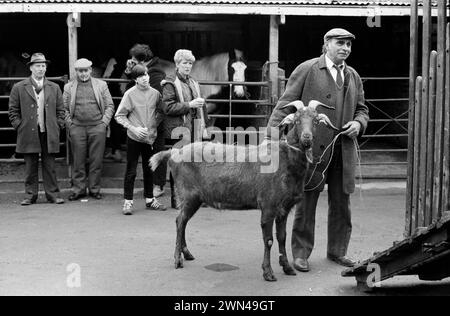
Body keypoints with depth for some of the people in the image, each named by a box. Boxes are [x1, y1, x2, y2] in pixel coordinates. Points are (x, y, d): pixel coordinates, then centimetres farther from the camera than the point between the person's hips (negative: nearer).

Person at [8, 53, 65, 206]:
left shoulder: (54, 88, 11)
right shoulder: (19, 88, 5)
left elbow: (60, 110, 13)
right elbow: (13, 111, 6)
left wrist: (57, 126, 3)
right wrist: (20, 127, -2)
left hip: (49, 134, 1)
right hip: (29, 134, -1)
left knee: (50, 166, 3)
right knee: (30, 166, 4)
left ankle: (53, 194, 9)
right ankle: (30, 195, 12)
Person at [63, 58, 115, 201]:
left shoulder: (101, 85, 10)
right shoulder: (69, 87, 10)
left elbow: (110, 106, 9)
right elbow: (64, 108, 11)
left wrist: (104, 122, -1)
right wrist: (69, 124, 0)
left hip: (97, 127, 0)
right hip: (77, 128, 0)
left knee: (96, 160, 1)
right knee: (78, 161, 2)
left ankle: (94, 189, 11)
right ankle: (78, 189, 10)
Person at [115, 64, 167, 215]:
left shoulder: (155, 93, 1)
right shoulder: (130, 94, -8)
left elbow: (161, 111, 17)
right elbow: (119, 116, -6)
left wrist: (155, 125, 4)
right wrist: (134, 128, -14)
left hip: (150, 137, 3)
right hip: (134, 138, -3)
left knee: (149, 170, 13)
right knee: (131, 170, 1)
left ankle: (149, 199, 24)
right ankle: (128, 201, 10)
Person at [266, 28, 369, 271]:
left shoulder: (353, 77, 15)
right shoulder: (306, 70, -3)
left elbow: (361, 109, 23)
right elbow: (285, 105, -7)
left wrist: (358, 123, -1)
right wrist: (272, 137, -17)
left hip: (343, 150, 5)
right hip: (311, 147, -5)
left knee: (341, 204, 12)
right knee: (306, 203, 2)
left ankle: (337, 251, 27)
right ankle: (301, 253, 14)